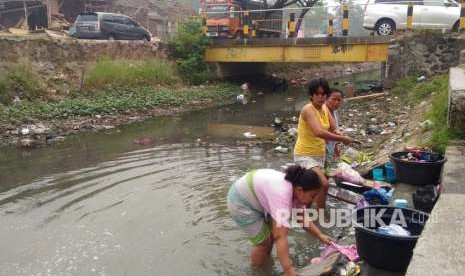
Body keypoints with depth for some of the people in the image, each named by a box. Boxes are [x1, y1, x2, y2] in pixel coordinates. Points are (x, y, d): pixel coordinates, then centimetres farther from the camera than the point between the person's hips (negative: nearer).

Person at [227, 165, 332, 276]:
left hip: (255, 199, 8)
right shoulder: (282, 196, -36)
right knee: (264, 242, -3)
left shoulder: (295, 190, -9)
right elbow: (280, 237, -41)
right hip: (240, 203, -8)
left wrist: (320, 236, -8)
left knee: (272, 234, 14)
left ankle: (265, 260, 38)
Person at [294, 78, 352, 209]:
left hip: (319, 154, 9)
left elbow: (333, 129, 7)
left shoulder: (325, 108, 2)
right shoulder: (308, 109, -24)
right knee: (324, 184, -24)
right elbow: (319, 132, -37)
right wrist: (343, 139, -30)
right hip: (305, 155, -9)